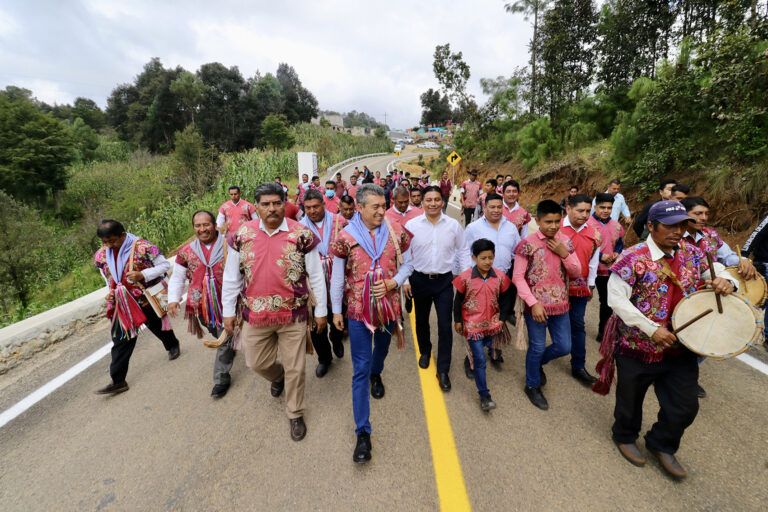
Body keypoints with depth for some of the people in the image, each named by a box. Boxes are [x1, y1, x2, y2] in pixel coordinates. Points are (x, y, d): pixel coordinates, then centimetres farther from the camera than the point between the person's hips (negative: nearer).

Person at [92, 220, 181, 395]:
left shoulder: (141, 247, -18)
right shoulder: (102, 254, 1)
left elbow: (165, 265, -12)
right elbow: (108, 277, 17)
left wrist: (142, 274, -25)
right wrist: (111, 292, 1)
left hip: (146, 299, -4)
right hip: (122, 303, 4)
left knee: (157, 326, 18)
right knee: (121, 339, 2)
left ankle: (173, 346, 49)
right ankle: (118, 381, 11)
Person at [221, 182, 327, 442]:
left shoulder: (302, 234, -10)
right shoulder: (242, 235, -2)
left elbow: (315, 275, -5)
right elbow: (232, 276, 5)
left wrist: (321, 310, -3)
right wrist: (228, 311, 6)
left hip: (293, 315, -2)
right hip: (255, 314, 3)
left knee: (295, 367, 9)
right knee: (256, 362, 18)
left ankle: (295, 414, 34)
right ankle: (278, 376, 54)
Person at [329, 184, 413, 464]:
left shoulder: (396, 232, -5)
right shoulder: (346, 237, -10)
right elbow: (337, 276, -2)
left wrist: (394, 281, -14)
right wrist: (336, 310, 1)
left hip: (389, 305, 3)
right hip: (358, 310, -2)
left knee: (382, 347, 28)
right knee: (360, 369, 0)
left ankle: (376, 374, 63)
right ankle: (363, 432, 12)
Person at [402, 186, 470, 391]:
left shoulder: (454, 225, -4)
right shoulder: (411, 225, -6)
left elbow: (462, 253, 4)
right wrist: (405, 279, -2)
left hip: (444, 281, 0)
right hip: (420, 280, 1)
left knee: (445, 325, -1)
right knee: (421, 320, 19)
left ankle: (443, 370, 17)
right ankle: (425, 351, 48)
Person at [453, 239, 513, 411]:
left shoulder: (500, 277, -6)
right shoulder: (465, 277, -14)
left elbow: (504, 299, 6)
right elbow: (458, 300, -4)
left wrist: (502, 318, 2)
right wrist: (457, 320, 0)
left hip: (492, 323, 4)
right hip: (473, 324, -4)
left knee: (490, 348, 24)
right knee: (480, 360, -2)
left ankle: (471, 359, 56)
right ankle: (484, 395, 9)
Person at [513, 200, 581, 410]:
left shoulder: (565, 242, 2)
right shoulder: (528, 244, -13)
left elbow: (576, 273, 6)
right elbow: (518, 277, -13)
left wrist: (564, 254, -12)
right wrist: (534, 303, -18)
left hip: (560, 304, 5)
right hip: (536, 306, -4)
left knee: (564, 347, 13)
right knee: (537, 347, 8)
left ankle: (538, 363, 43)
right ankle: (532, 385, 32)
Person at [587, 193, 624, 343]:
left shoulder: (616, 226, 7)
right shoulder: (587, 224, -13)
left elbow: (620, 243, 19)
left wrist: (617, 253, -3)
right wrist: (600, 256, -20)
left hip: (610, 270, 6)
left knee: (607, 303, 15)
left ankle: (603, 331, 33)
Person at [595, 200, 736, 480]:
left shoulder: (690, 253, 0)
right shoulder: (633, 257, -19)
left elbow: (718, 271, 13)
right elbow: (616, 299, -21)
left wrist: (725, 281, -11)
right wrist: (651, 329, -23)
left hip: (681, 348, 6)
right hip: (638, 346, -5)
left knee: (685, 406, 15)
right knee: (631, 399, 16)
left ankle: (662, 444, 43)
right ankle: (625, 437, 45)